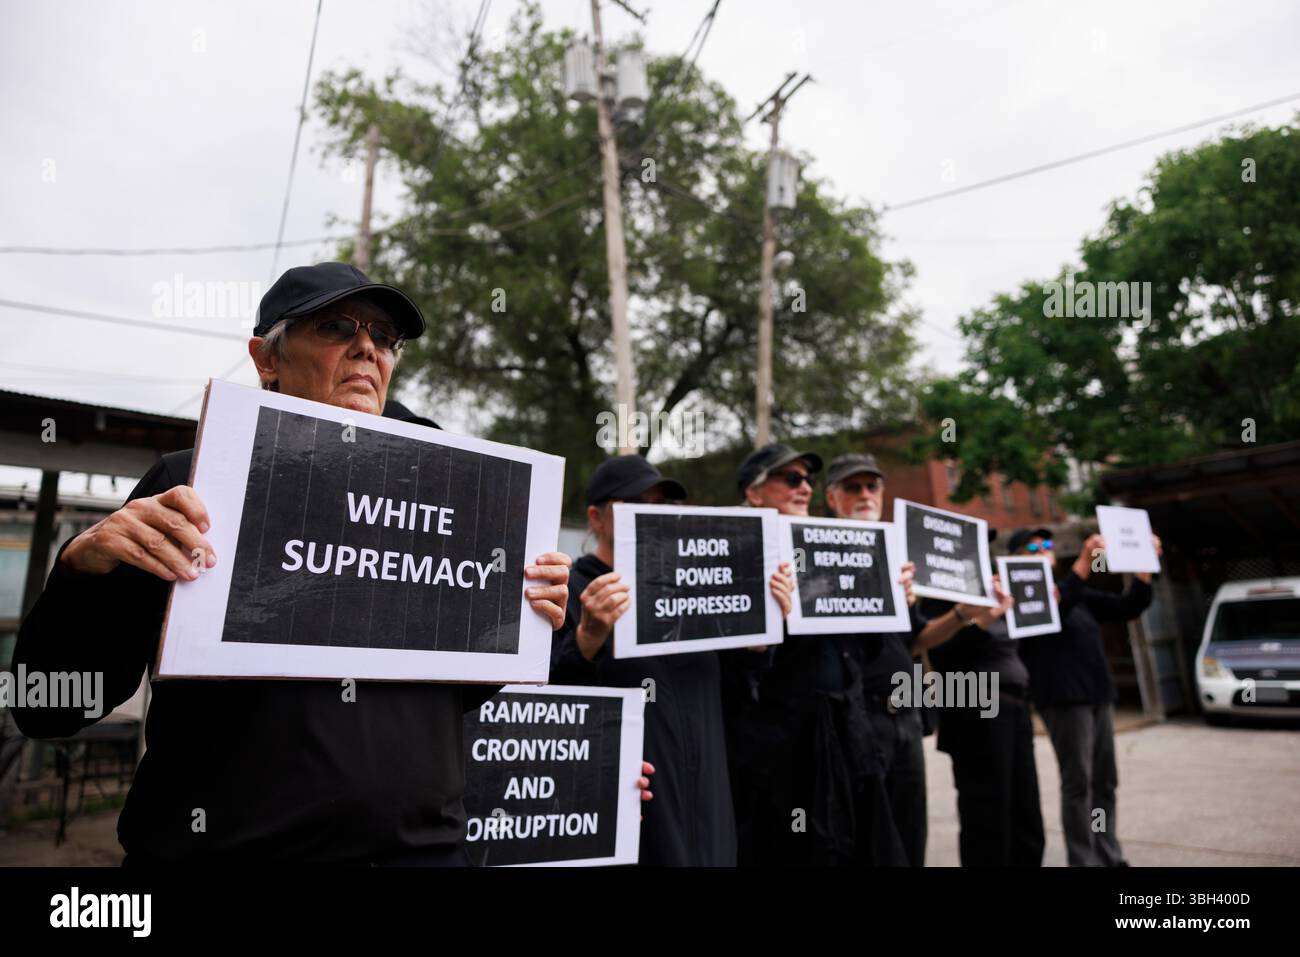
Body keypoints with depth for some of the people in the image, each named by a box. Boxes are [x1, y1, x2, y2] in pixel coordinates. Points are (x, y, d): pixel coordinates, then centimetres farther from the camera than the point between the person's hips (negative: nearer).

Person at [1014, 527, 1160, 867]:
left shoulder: (1080, 595, 18)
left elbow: (1127, 607, 15)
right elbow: (1055, 605, -26)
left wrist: (1144, 565, 4)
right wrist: (1084, 562, -33)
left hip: (1099, 696, 8)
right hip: (1064, 699, -7)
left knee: (1105, 782, 12)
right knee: (1078, 784, -4)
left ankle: (1109, 856, 22)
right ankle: (1084, 861, 4)